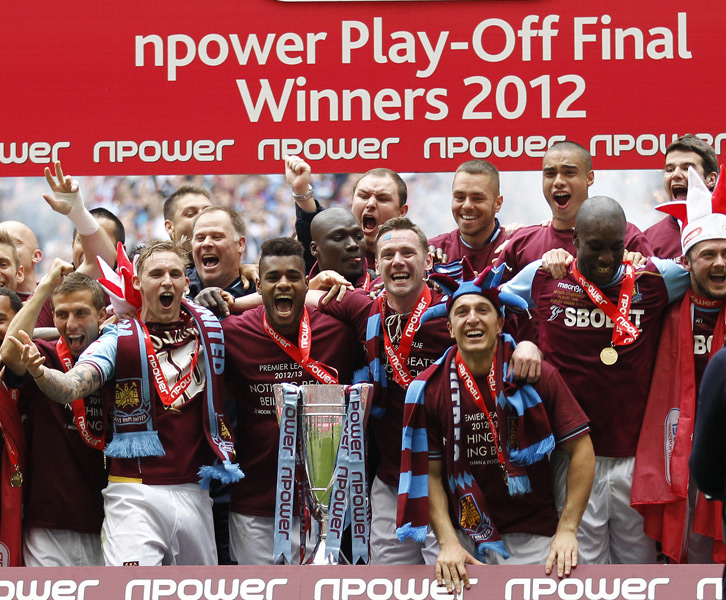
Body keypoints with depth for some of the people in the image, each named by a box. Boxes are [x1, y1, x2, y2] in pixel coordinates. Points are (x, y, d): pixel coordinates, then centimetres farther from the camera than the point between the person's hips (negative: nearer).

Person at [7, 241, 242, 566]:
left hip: (194, 492, 4)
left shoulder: (211, 328, 9)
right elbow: (69, 387, -14)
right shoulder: (119, 340, -1)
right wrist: (39, 372, -35)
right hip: (135, 493, -4)